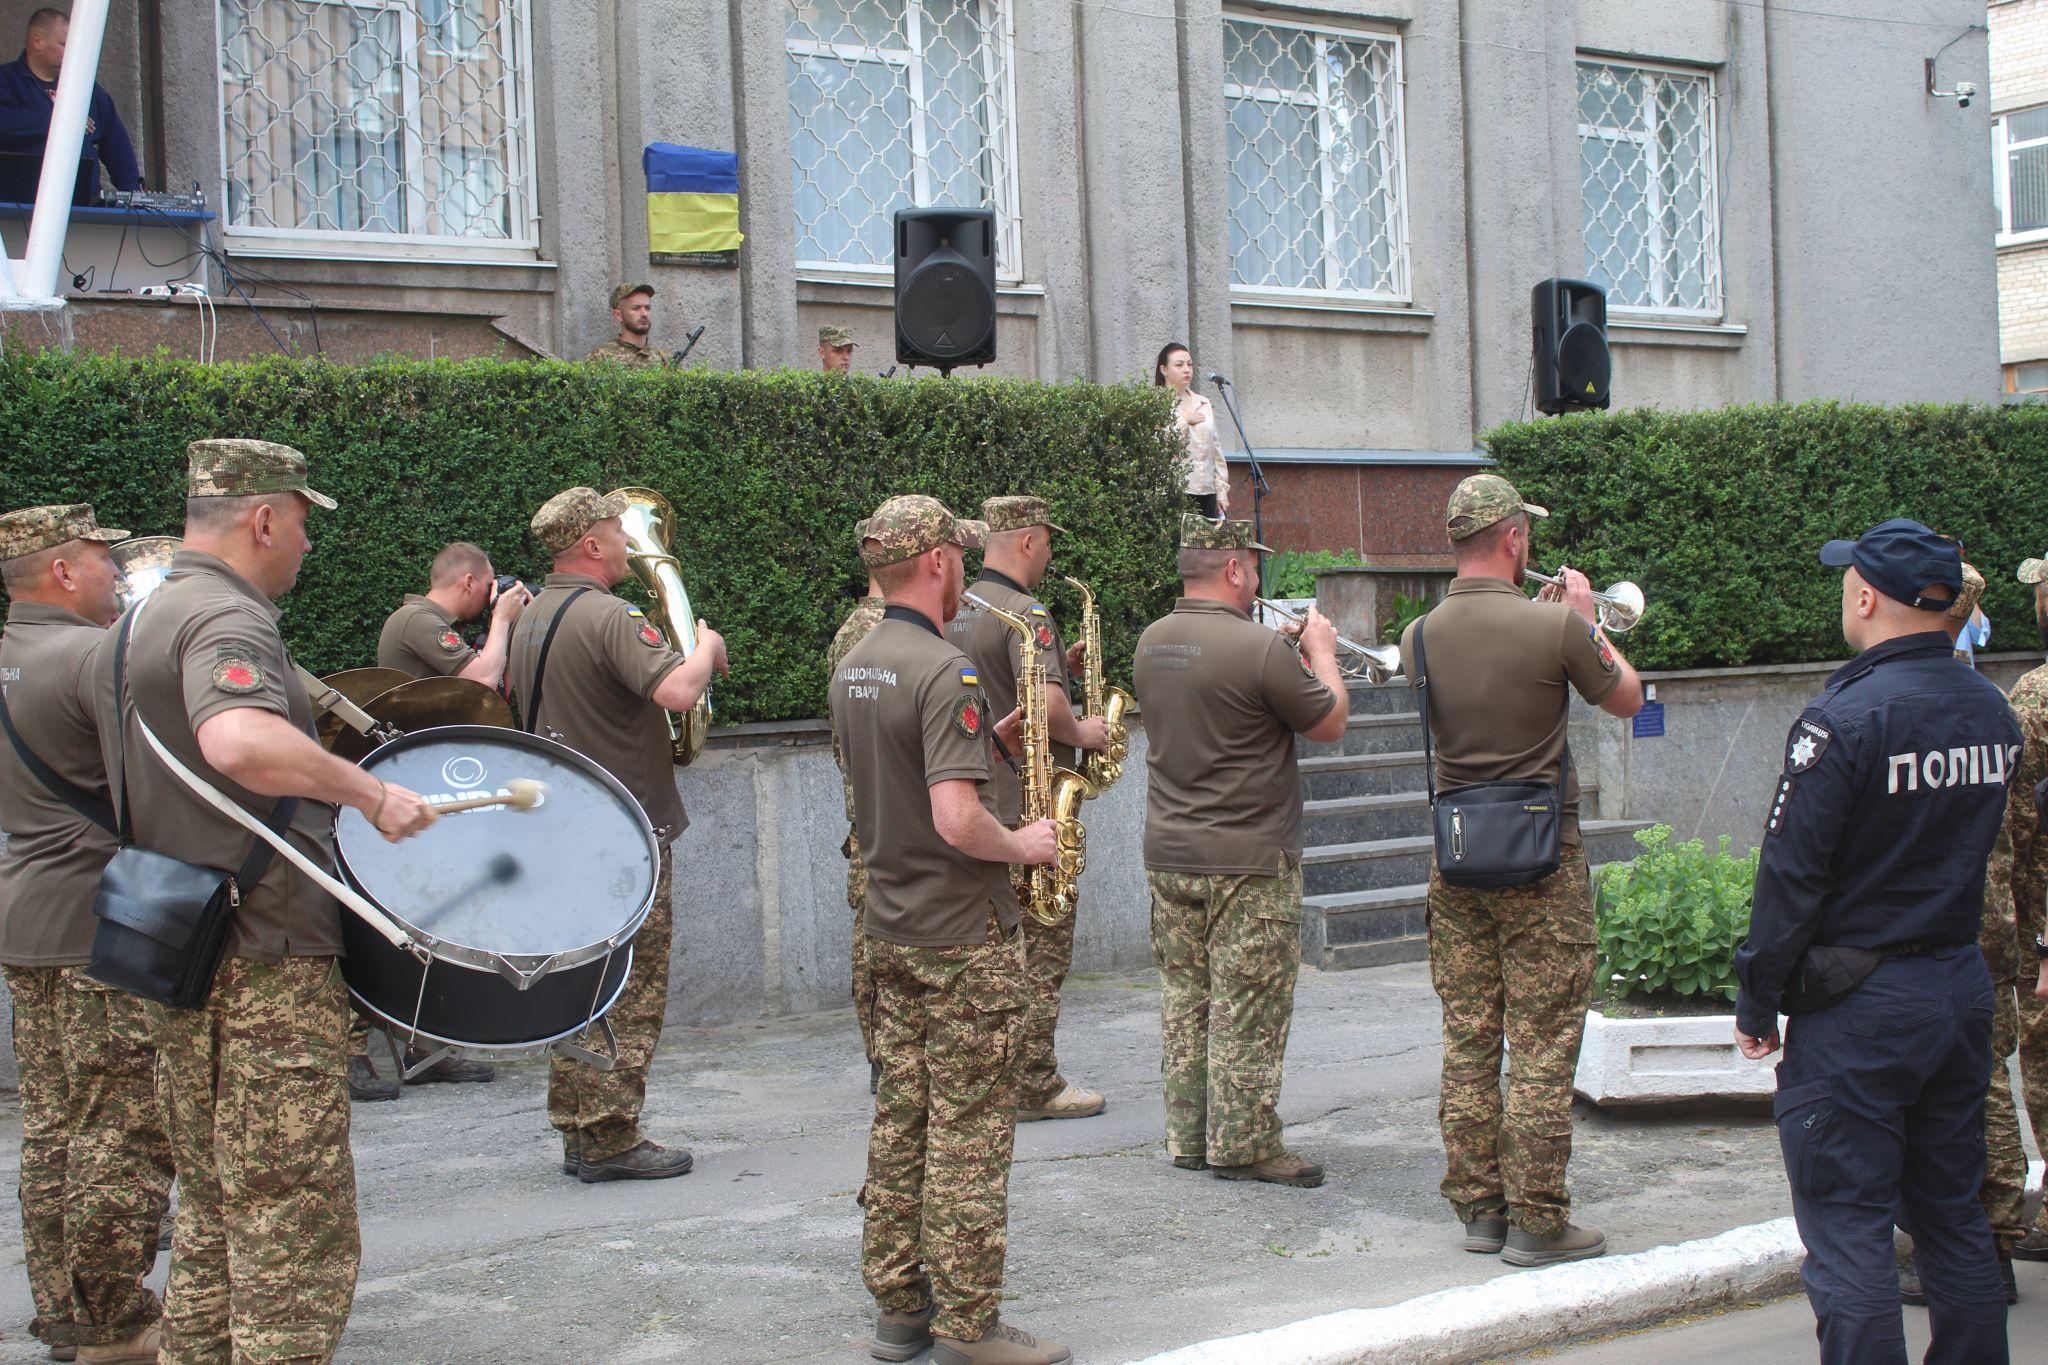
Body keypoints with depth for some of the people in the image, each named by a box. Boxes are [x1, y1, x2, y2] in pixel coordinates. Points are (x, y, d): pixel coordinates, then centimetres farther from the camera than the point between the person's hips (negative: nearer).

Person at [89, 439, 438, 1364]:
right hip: (265, 958, -10)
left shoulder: (137, 623, 18)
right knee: (296, 1225, -5)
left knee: (215, 1211, 17)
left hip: (180, 960, 10)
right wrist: (369, 792, -25)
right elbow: (241, 741, -36)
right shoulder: (226, 618, -14)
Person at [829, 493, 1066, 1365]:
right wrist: (1023, 846, -10)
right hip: (964, 935, -9)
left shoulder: (853, 670, 9)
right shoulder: (944, 673, -20)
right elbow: (957, 821, -27)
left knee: (901, 1120, 13)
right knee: (969, 1133, -2)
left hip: (891, 926, 9)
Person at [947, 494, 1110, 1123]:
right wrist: (1082, 733, -11)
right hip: (1031, 802, -9)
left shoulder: (959, 613, 11)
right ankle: (1033, 1087, 2)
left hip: (979, 801, 9)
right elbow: (1046, 706, -30)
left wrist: (1059, 664, 15)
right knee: (1042, 948, -1)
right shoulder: (1025, 613, -17)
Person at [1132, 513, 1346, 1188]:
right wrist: (1322, 654, 9)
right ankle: (1244, 1144, 6)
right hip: (1249, 862, -7)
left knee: (1184, 999, 14)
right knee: (1247, 1010, 1)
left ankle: (1187, 1133, 21)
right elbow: (1330, 724, -8)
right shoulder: (1260, 648, -19)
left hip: (1168, 854, 7)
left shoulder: (1151, 643, 5)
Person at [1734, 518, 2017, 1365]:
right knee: (1953, 1216, 16)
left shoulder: (1846, 717, -17)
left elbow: (1791, 876, -15)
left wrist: (1757, 1005, -7)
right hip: (1963, 992, 7)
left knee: (1849, 1229, -1)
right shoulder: (1993, 713, 4)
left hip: (1857, 1008, -7)